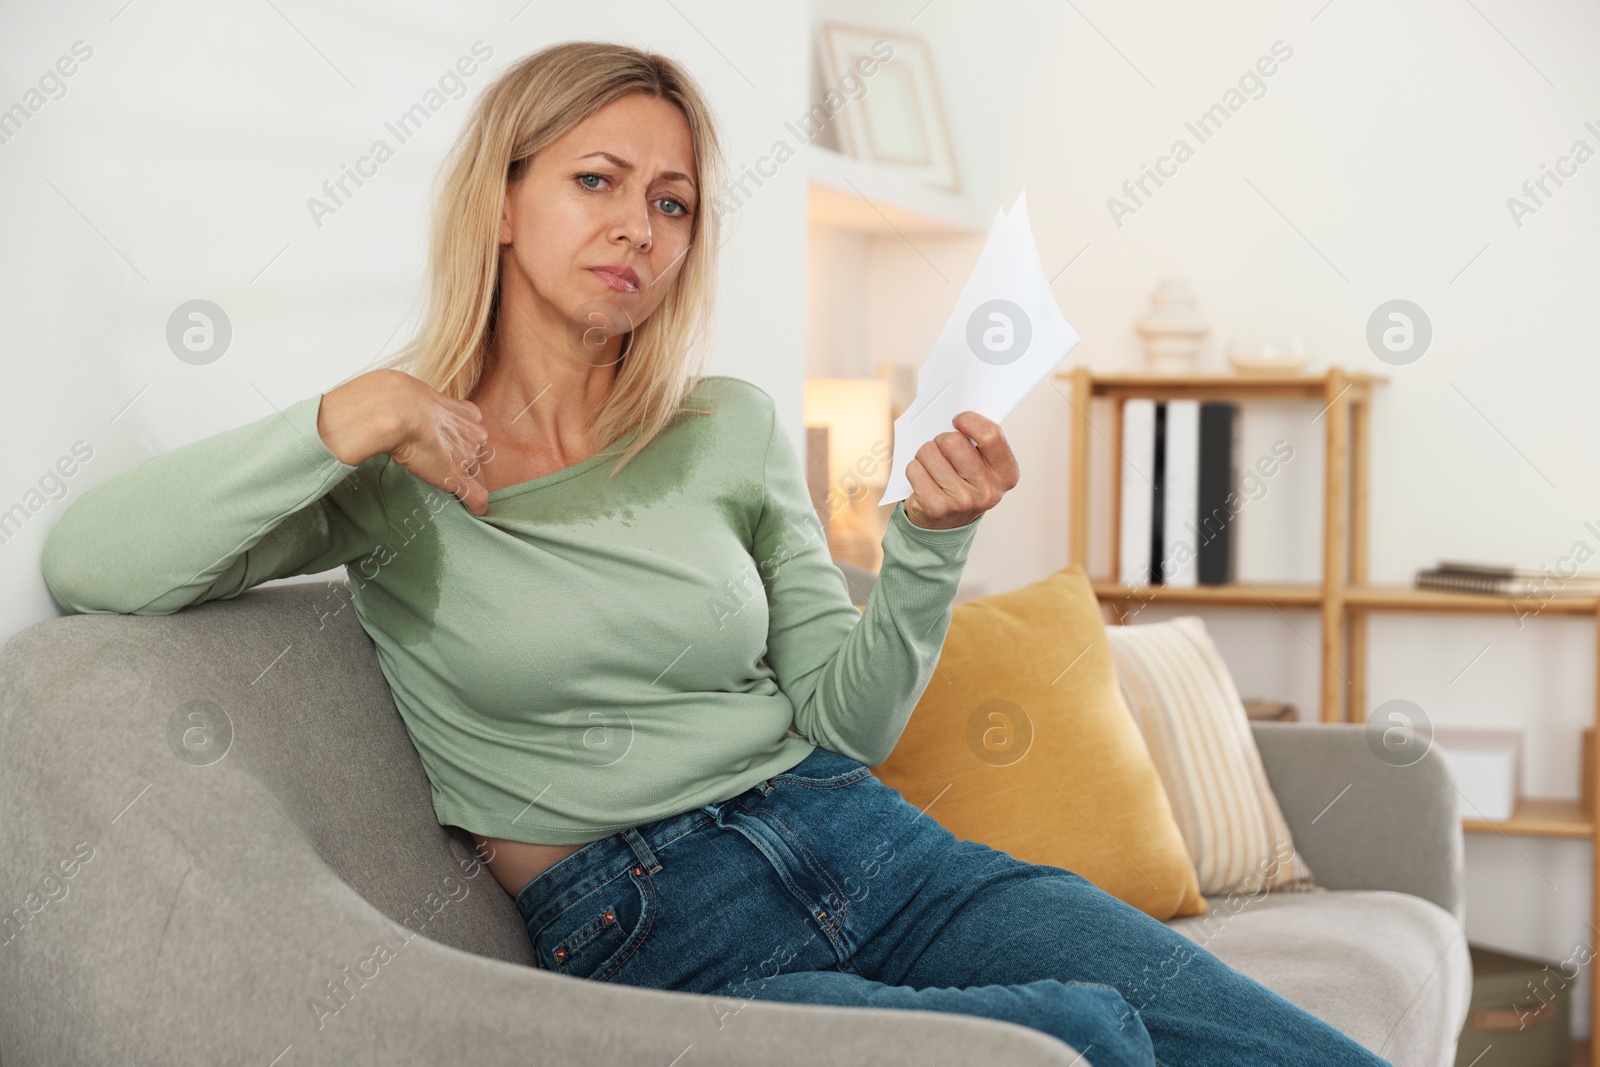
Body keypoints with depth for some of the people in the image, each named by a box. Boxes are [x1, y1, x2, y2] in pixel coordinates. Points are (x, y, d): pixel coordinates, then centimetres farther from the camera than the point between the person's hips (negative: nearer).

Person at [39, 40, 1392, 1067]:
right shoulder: (386, 472, 2)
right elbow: (86, 568, -11)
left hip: (868, 848, 5)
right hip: (641, 935, -4)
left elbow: (843, 722, 13)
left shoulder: (734, 430, 12)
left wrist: (928, 546, -3)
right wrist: (343, 421, -19)